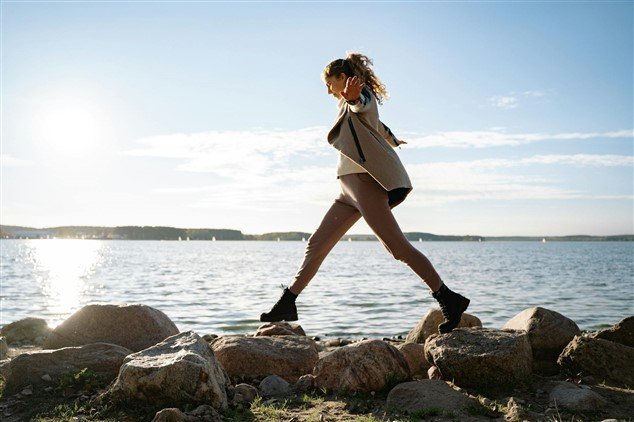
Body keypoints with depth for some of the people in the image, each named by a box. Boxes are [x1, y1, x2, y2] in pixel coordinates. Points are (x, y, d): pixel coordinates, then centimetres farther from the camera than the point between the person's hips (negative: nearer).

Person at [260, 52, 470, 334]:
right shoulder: (355, 102, 27)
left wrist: (352, 99, -50)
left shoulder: (362, 94, -1)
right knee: (318, 244, 7)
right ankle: (287, 304, 11)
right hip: (352, 186, 10)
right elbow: (378, 126, 45)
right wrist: (393, 141, 65)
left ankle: (449, 300, -11)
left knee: (397, 245, -15)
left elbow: (362, 104, -27)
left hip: (365, 179, -10)